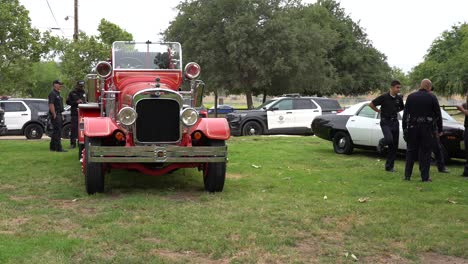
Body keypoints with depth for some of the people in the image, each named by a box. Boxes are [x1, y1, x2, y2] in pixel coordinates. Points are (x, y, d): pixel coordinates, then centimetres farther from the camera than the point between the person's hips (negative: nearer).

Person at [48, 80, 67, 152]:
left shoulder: (58, 93, 19)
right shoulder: (52, 93, -12)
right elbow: (51, 105, -20)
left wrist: (61, 115, 21)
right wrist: (54, 115, -22)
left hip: (59, 114, 10)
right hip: (55, 115, -10)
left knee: (55, 132, 13)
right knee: (57, 131, -11)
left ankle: (52, 147, 20)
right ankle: (58, 148, -11)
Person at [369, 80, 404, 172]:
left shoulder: (399, 98, 5)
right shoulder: (384, 97, -10)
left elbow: (402, 108, 25)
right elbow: (371, 104, -5)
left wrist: (395, 112, 12)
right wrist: (379, 111, -1)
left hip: (395, 122, 5)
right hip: (385, 122, -5)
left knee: (394, 146, 4)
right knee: (389, 139, -29)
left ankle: (389, 166, 13)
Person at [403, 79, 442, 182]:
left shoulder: (411, 97, 4)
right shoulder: (432, 98, -3)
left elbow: (405, 114, 5)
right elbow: (438, 115, 1)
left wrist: (404, 129, 9)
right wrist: (439, 129, 9)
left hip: (412, 127, 2)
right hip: (427, 129, -2)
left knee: (410, 152, 9)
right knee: (425, 153, 3)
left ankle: (407, 175, 9)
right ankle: (425, 177, 3)